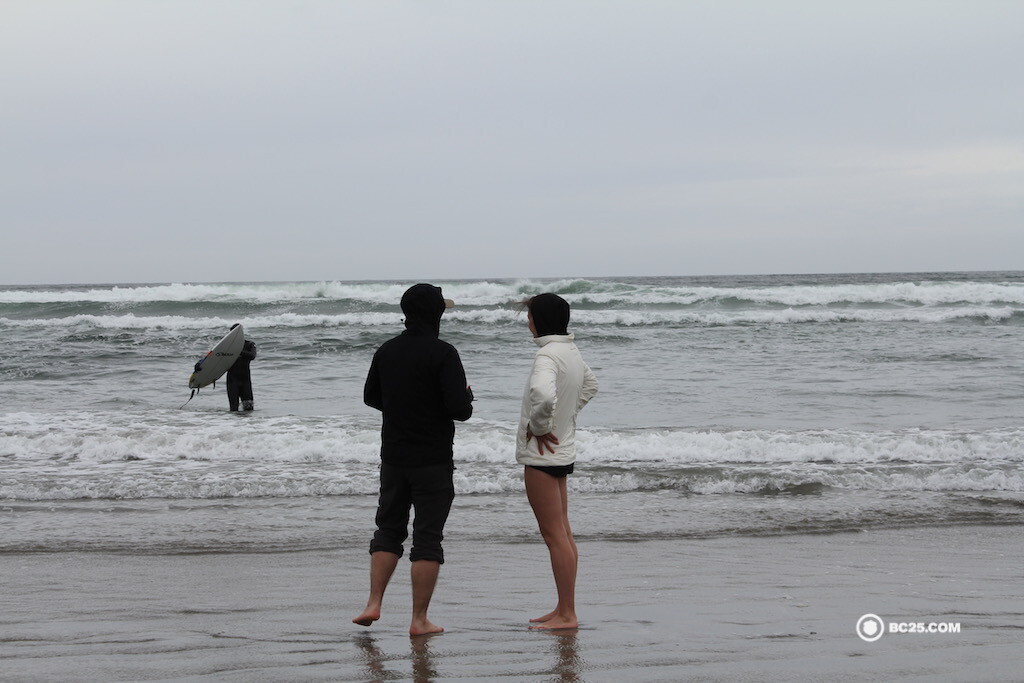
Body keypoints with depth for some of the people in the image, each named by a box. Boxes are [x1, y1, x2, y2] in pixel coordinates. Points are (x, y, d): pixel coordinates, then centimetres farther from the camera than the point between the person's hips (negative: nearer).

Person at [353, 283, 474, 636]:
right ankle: (419, 620, 3)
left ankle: (374, 604, 8)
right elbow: (460, 409, -22)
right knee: (428, 538, 1)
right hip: (433, 460, -5)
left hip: (393, 457, 5)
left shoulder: (386, 351, 4)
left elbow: (371, 397, 16)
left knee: (389, 528, 18)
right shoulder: (442, 353, -15)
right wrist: (466, 393, 0)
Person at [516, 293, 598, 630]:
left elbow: (543, 394, -39)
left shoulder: (547, 355, -20)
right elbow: (590, 385, 30)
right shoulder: (572, 351, 10)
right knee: (563, 533, 13)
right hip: (563, 450, 10)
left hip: (542, 455, -10)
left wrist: (539, 426, -20)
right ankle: (564, 609, 21)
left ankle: (567, 615, -4)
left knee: (554, 536, -6)